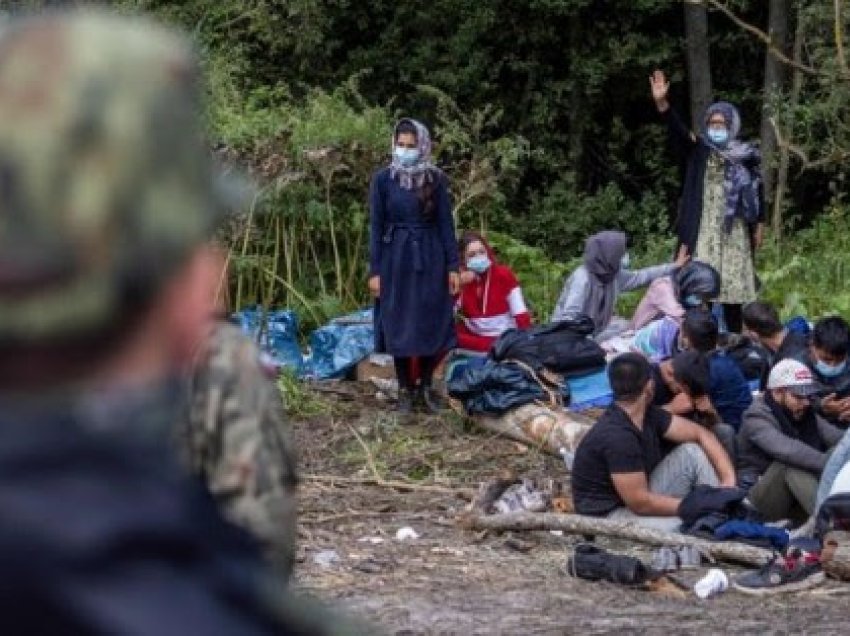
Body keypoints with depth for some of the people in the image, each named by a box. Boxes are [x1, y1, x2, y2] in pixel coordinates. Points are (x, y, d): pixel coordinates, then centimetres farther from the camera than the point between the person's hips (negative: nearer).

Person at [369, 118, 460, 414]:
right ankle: (404, 389, 11)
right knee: (399, 325, 2)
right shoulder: (383, 179, -2)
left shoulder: (436, 179, 1)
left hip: (430, 258, 1)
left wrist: (453, 266, -3)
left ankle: (427, 386, 16)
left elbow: (446, 223, 2)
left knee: (431, 323, 3)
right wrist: (374, 270, -5)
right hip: (396, 259, -1)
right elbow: (376, 226, -1)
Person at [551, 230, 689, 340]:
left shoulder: (615, 275, -2)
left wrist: (675, 266, 18)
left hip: (594, 335, 9)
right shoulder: (582, 279, -27)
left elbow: (641, 276, 14)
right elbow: (569, 318, -33)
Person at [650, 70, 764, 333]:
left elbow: (756, 192, 11)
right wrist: (662, 104, -30)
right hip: (704, 229, -1)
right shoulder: (698, 150, 3)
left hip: (734, 230, 1)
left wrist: (759, 227, 7)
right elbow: (678, 130, -14)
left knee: (732, 284, 3)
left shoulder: (745, 156, 6)